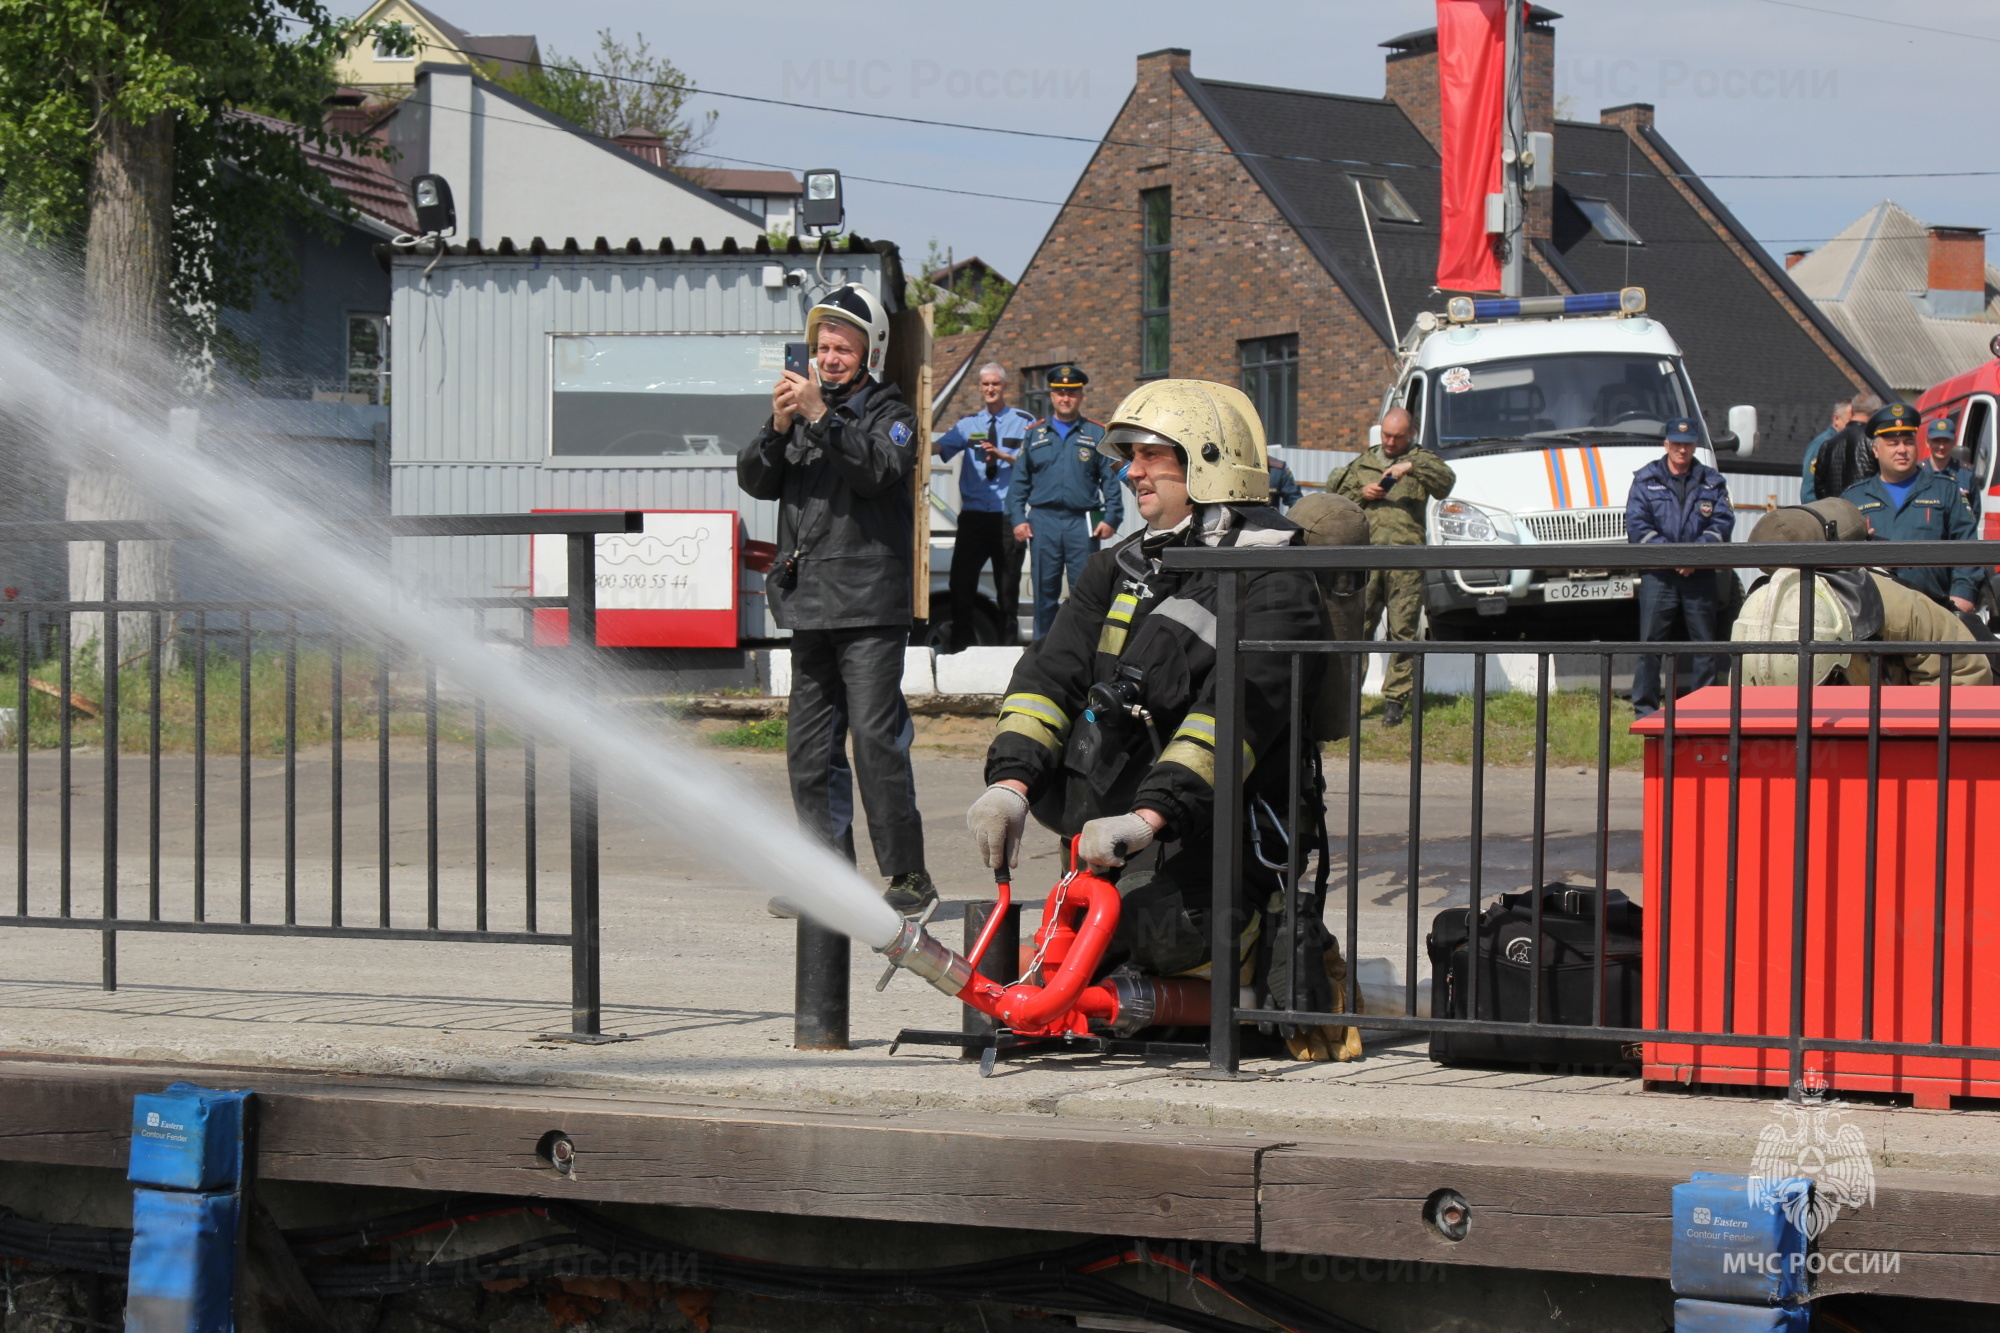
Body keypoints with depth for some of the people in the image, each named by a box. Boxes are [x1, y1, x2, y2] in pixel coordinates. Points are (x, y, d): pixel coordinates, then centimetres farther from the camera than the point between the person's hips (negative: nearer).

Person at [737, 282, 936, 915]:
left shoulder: (890, 415, 2)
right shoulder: (800, 409, 16)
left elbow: (878, 468, -17)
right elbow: (755, 480, 6)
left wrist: (822, 418, -24)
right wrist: (778, 427, -11)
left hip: (869, 607, -6)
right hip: (809, 604, 6)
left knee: (877, 740, -12)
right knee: (810, 750, 8)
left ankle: (906, 874, -8)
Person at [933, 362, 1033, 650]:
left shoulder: (1023, 422, 7)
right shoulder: (969, 423, 12)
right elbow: (941, 446, -3)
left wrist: (1003, 455, -18)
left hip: (1008, 516, -2)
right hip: (974, 515, 2)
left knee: (1008, 585, 3)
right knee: (961, 581, -4)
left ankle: (1008, 644, 12)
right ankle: (958, 645, 4)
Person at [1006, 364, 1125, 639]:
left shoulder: (1096, 434, 9)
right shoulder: (1035, 434, 12)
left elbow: (1111, 479, 7)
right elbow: (1020, 480, 12)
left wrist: (1112, 518, -3)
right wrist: (1017, 518, 3)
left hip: (1082, 521, -1)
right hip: (1043, 521, 1)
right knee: (1045, 590, 5)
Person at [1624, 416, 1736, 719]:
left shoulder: (1712, 482, 12)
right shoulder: (1645, 480, 8)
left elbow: (1723, 522, 3)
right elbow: (1636, 524, -1)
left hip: (1700, 575, 1)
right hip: (1658, 575, -1)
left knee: (1704, 643, 4)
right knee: (1650, 643, -3)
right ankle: (1645, 711, 1)